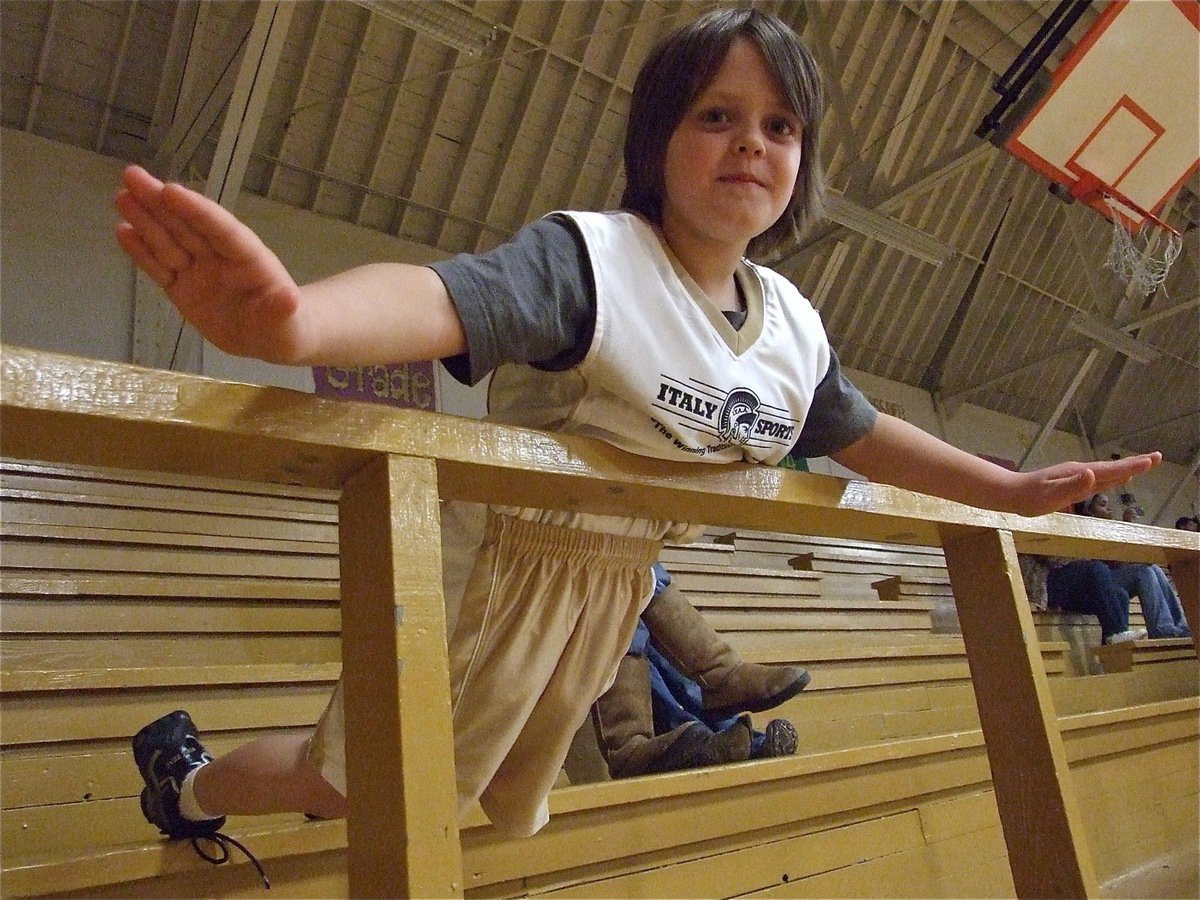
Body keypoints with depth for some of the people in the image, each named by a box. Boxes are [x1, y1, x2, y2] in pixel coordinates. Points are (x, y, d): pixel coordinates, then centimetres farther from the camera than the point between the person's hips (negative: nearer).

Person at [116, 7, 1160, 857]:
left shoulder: (795, 328, -1)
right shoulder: (590, 257, -24)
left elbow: (860, 435, 14)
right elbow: (443, 301, -43)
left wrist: (1012, 488, 12)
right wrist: (296, 319, -64)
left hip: (617, 591, 7)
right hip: (503, 561, -7)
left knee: (511, 802, 27)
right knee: (361, 780, 10)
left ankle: (338, 778, 57)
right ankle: (193, 786, 43)